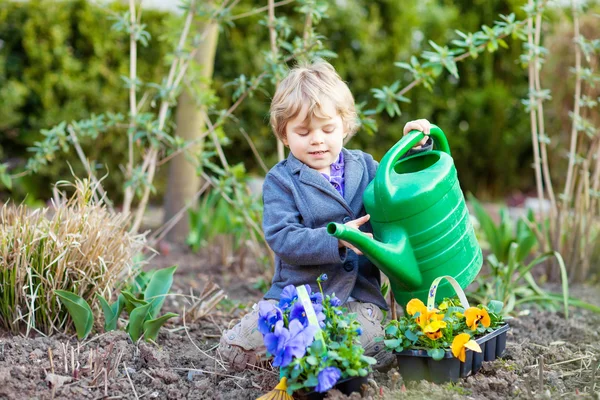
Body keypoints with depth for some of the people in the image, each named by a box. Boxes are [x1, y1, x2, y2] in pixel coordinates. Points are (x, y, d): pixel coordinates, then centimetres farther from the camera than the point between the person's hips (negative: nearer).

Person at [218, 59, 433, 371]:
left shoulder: (364, 166, 12)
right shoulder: (281, 180, -1)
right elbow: (281, 238, -14)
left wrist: (417, 148, 10)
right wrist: (336, 239, -25)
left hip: (358, 293, 2)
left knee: (378, 354, -27)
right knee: (234, 349, -16)